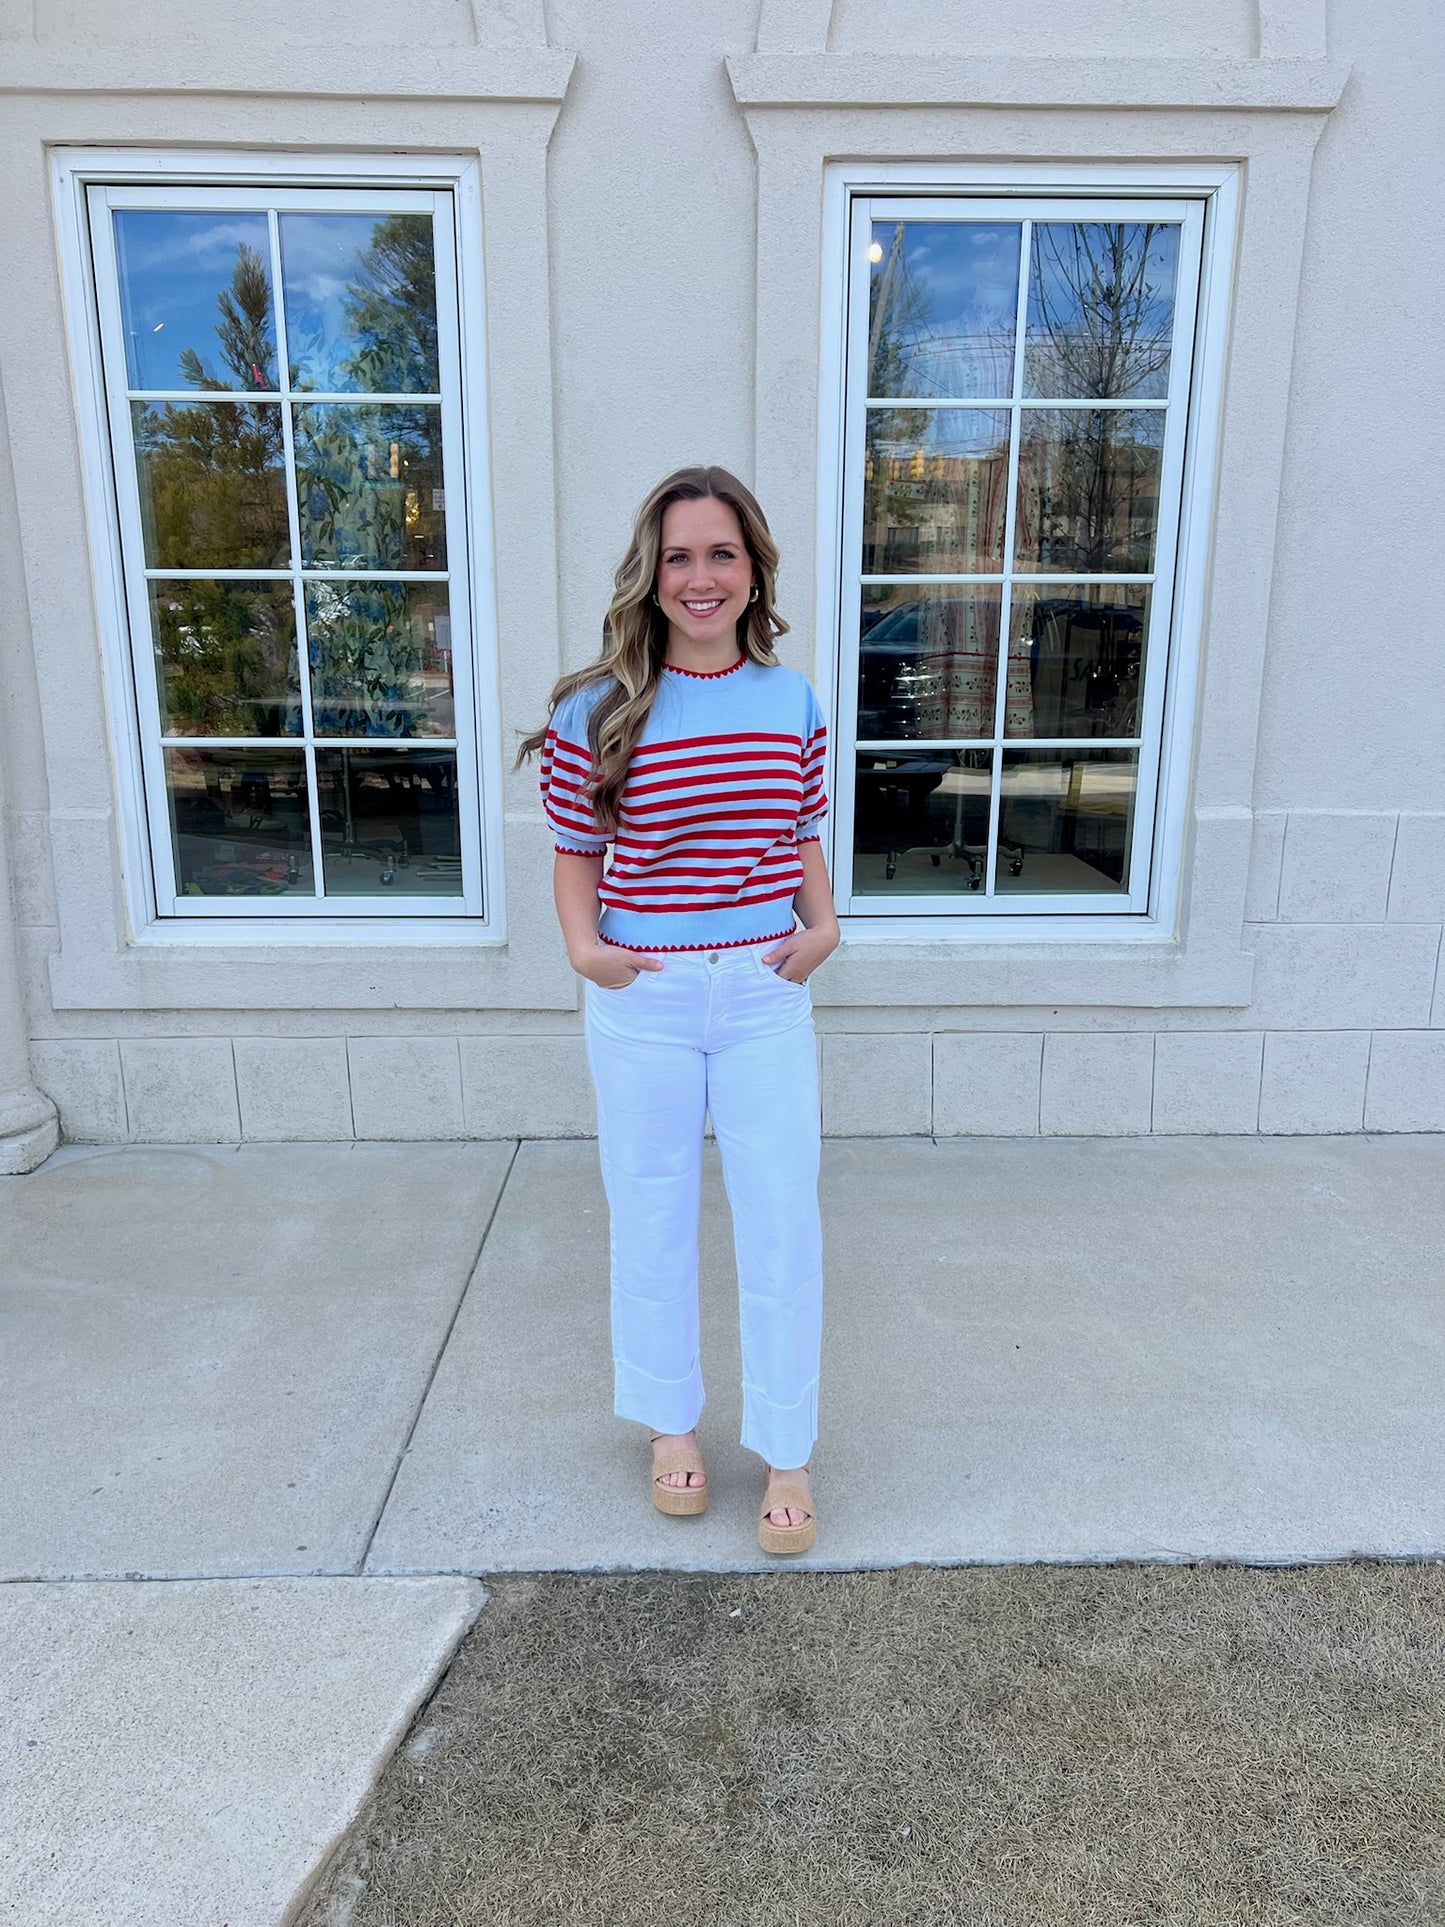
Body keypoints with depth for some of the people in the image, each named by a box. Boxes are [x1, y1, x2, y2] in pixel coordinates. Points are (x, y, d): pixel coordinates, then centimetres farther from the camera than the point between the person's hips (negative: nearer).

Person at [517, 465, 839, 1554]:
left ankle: (786, 1454, 25)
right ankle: (672, 1423, 36)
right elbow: (575, 852, 3)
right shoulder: (600, 708, -5)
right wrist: (583, 946, -13)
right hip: (642, 1000, -1)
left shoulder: (793, 701, 2)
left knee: (783, 1228, 6)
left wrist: (822, 925, -3)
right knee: (654, 1220, 13)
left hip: (765, 994, 2)